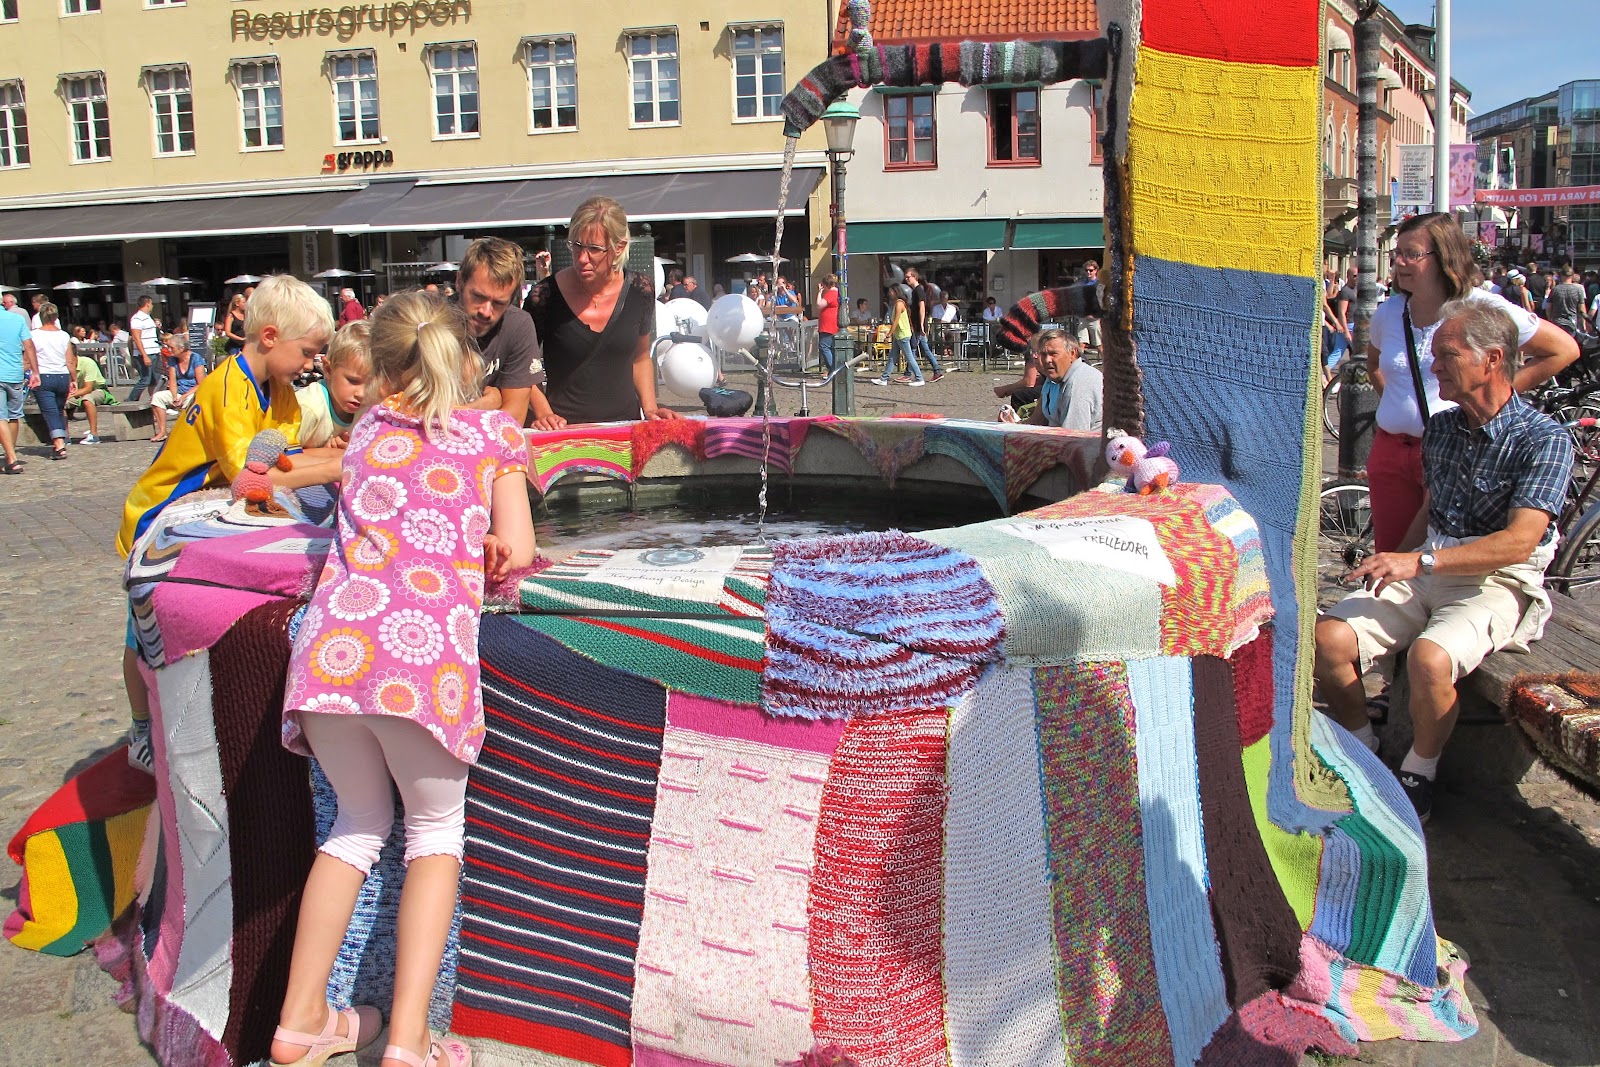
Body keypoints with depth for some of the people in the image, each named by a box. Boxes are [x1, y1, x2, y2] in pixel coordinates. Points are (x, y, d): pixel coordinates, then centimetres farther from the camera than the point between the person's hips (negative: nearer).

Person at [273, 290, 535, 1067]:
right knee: (435, 828, 16)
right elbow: (515, 553, 8)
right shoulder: (494, 432, 15)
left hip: (331, 643, 3)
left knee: (359, 822, 23)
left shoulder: (368, 427, 23)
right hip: (424, 651, -3)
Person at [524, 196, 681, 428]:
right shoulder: (545, 296, -6)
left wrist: (650, 409, 5)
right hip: (565, 430, -2)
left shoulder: (639, 291, 2)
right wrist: (543, 414, -8)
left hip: (625, 425, 2)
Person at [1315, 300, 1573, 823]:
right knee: (1328, 637, -18)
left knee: (1429, 656, -36)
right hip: (1426, 570, 6)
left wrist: (1420, 562, -29)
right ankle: (1362, 751, 4)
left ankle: (1418, 776, -9)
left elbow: (1518, 542, -22)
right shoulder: (1441, 428, 11)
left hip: (1499, 583, -6)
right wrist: (1393, 565, 10)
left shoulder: (1545, 440, -11)